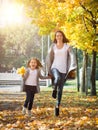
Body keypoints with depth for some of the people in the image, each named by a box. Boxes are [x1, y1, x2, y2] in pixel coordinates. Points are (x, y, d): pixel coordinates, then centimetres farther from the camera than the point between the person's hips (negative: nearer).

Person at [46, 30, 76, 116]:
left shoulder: (67, 46, 1)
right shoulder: (53, 46, 6)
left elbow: (72, 55, -11)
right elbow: (49, 58, 13)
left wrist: (72, 67, -28)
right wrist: (48, 70, 11)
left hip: (63, 69, 0)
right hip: (55, 67, 0)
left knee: (60, 89, 4)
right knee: (58, 78, -35)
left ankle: (57, 106, 17)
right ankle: (54, 89, -4)